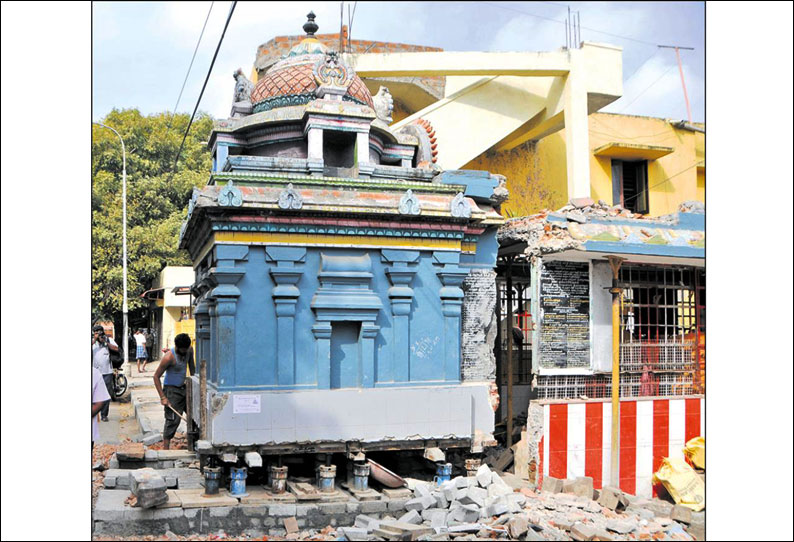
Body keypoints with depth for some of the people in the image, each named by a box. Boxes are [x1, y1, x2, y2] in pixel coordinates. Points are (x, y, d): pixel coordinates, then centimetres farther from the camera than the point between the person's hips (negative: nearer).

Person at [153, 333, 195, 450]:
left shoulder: (189, 350, -3)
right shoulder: (169, 357, -23)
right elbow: (156, 376, -18)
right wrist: (163, 397, -21)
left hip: (183, 388, 7)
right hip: (171, 390, -7)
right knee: (173, 420, -11)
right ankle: (165, 448, -4)